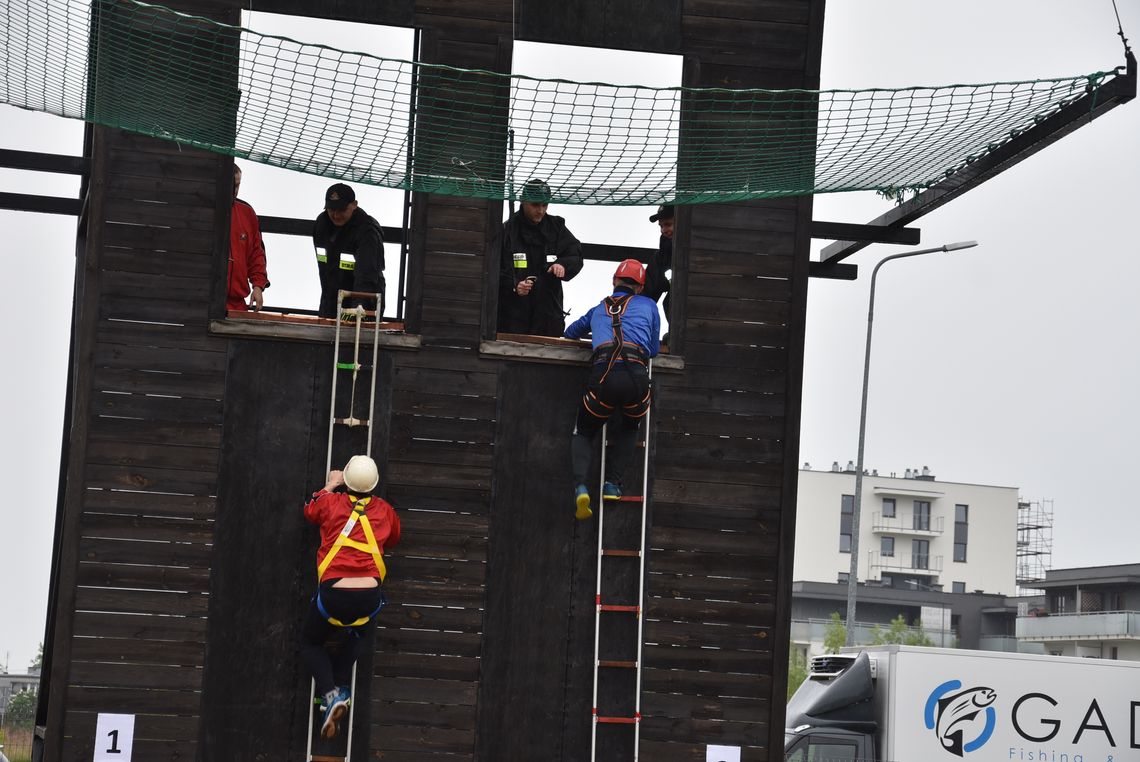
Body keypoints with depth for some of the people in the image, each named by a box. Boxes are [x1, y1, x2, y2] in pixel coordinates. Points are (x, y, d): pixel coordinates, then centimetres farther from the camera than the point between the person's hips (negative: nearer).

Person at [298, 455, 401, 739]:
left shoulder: (331, 502, 4)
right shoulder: (384, 510, 8)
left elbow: (310, 511, 28)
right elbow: (394, 538, 29)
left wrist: (330, 485, 39)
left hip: (334, 595, -2)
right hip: (370, 597, 2)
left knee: (310, 642, 22)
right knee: (355, 633, 36)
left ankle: (330, 694, -4)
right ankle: (342, 688, 17)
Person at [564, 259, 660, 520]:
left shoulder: (599, 309, 30)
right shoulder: (647, 305, 24)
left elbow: (571, 332, 48)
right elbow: (654, 350, 30)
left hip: (603, 373, 1)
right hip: (636, 374, 0)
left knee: (583, 433, 20)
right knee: (629, 428, 30)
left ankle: (580, 485, -7)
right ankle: (613, 483, 14)